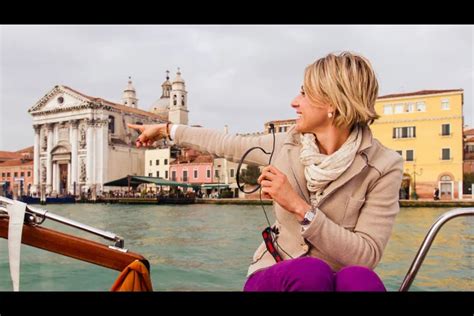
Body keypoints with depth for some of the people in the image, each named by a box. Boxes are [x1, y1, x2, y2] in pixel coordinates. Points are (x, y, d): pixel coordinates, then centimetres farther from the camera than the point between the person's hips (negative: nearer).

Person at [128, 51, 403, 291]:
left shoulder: (383, 167, -11)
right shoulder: (288, 144, -2)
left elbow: (367, 255, -17)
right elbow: (228, 144, 13)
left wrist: (299, 207, -23)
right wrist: (166, 129, 24)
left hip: (337, 283, -1)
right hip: (275, 277, 2)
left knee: (359, 278, -37)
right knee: (310, 271, -35)